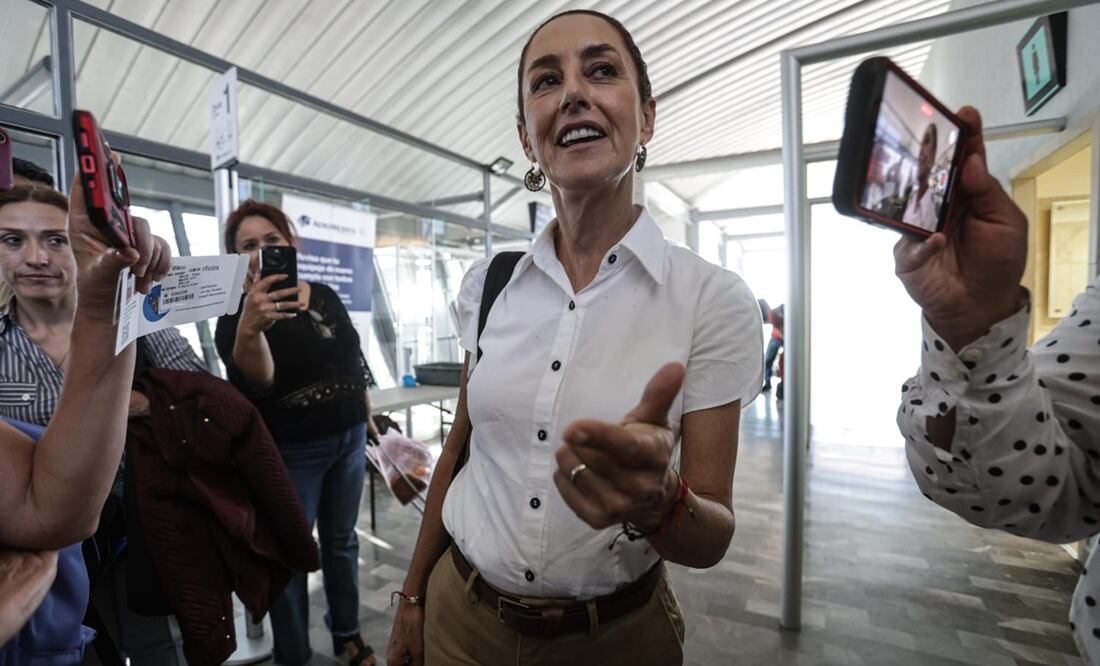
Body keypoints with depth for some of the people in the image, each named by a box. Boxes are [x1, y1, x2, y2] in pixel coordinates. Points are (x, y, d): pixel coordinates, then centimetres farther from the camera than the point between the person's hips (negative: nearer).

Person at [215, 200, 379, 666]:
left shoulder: (325, 296, 4)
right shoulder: (236, 313, -11)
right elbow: (256, 380, -30)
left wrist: (368, 421, 14)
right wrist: (248, 328, -50)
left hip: (349, 439, 5)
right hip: (290, 452, -4)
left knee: (341, 541, 18)